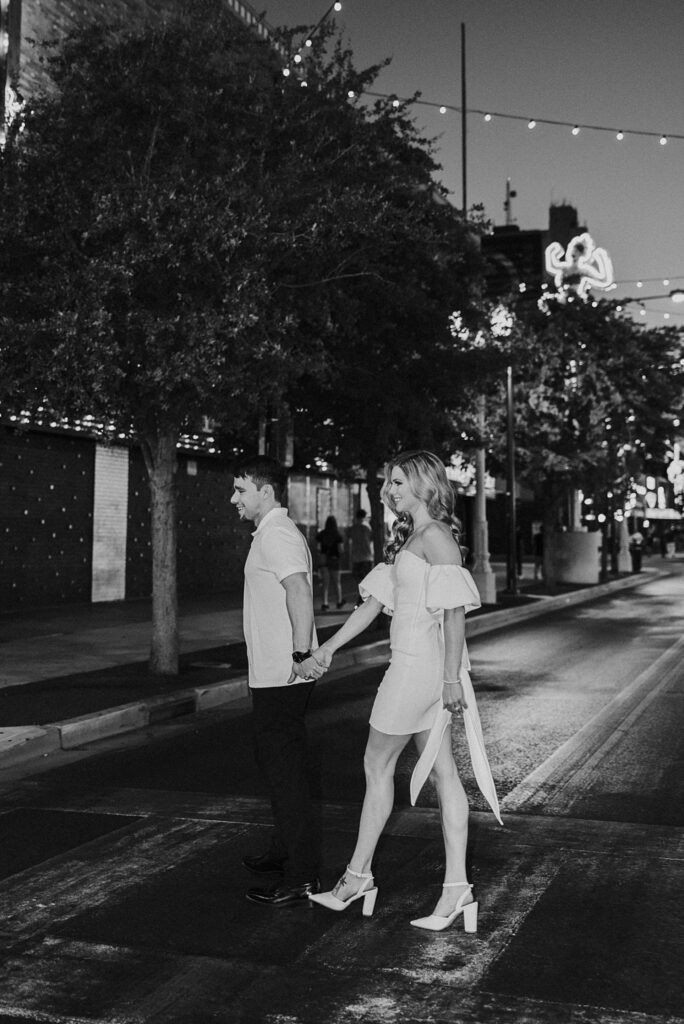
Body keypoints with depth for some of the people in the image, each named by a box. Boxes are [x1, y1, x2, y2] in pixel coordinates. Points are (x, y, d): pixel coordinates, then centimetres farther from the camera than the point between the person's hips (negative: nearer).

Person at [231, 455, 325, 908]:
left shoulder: (277, 535, -16)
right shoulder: (276, 533, 17)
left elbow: (299, 590, -30)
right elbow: (297, 589, 20)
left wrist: (301, 655, -31)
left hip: (282, 677, -11)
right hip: (276, 676, 11)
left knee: (286, 772, -5)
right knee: (277, 764, 21)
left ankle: (302, 877, 2)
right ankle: (285, 852, 35)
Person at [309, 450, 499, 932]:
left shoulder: (435, 537, -13)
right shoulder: (407, 537, 17)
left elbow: (455, 611, -19)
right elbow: (375, 602, 19)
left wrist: (451, 677, -21)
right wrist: (329, 647, 16)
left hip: (422, 663, -9)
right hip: (414, 663, 9)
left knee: (378, 763, 4)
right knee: (442, 771, 7)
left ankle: (358, 875, 17)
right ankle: (457, 888, 11)